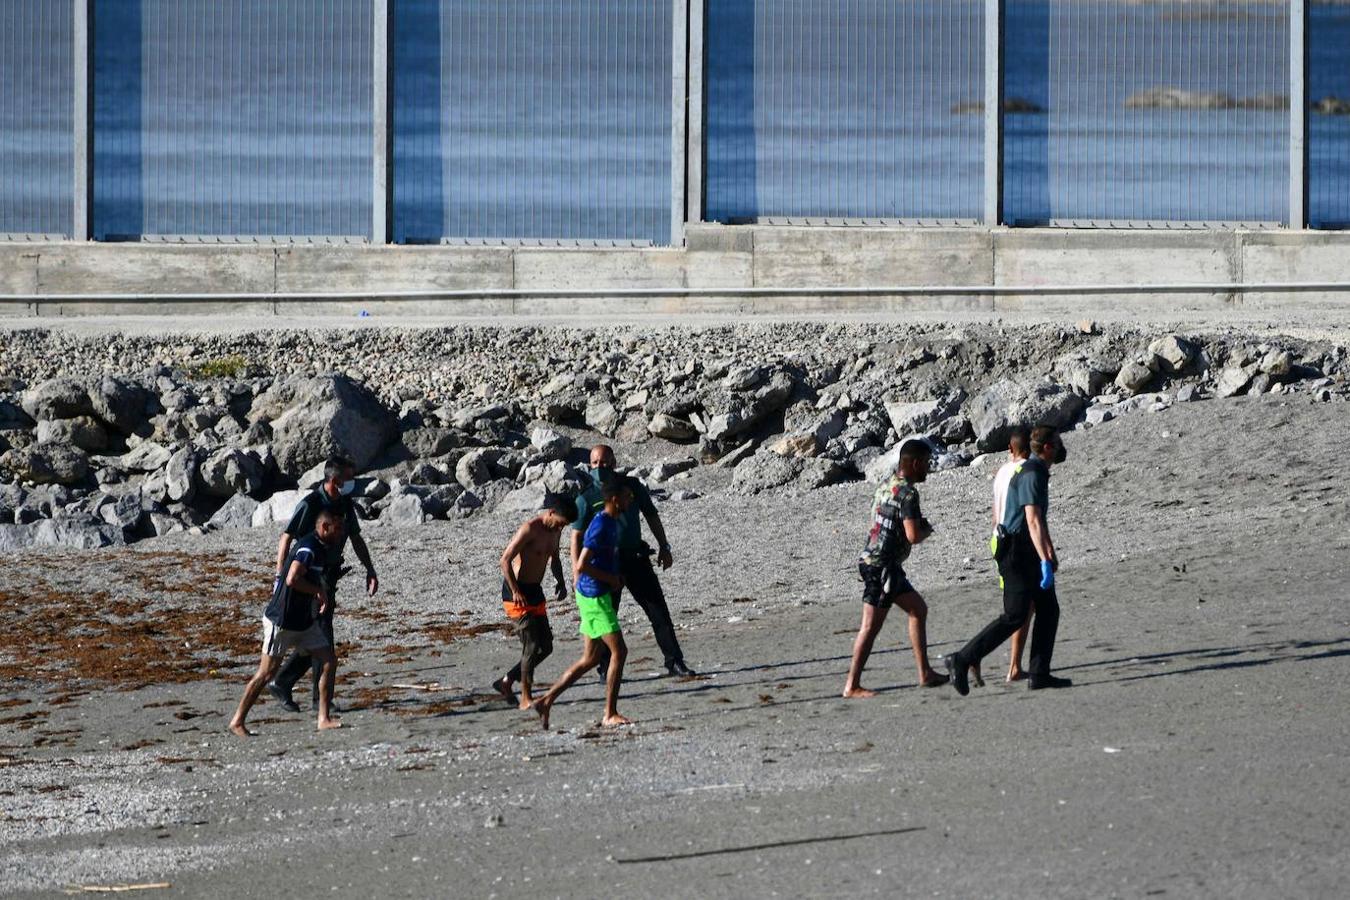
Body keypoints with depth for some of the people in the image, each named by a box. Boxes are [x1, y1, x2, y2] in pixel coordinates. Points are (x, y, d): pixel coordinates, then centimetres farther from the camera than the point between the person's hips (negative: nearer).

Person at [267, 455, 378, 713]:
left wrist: (370, 571, 14)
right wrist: (280, 578, -22)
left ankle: (281, 684, 18)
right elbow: (285, 539, -18)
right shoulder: (310, 504, -17)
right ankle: (319, 698, -3)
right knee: (323, 639, -10)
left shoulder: (345, 505, 6)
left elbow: (356, 538, 18)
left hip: (329, 576, 8)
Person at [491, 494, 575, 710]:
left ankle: (506, 681, 19)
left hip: (535, 592, 9)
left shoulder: (554, 530, 7)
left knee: (545, 647, 9)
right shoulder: (530, 529, -19)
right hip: (517, 591, -9)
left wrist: (560, 582, 9)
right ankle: (526, 698, -5)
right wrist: (515, 591, -25)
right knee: (531, 646, -11)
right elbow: (505, 559, -20)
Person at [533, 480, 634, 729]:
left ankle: (546, 701, 13)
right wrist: (611, 579, -15)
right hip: (594, 596, -10)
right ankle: (610, 714, -2)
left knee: (590, 659, 12)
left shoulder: (610, 522, 12)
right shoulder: (601, 526, -19)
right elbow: (582, 565, -25)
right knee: (619, 651, -7)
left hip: (593, 594, 10)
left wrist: (615, 578, 11)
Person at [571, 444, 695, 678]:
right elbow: (577, 536, -5)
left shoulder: (631, 486, 3)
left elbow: (651, 516, 15)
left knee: (659, 611, 2)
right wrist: (577, 571, -12)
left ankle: (675, 662, 9)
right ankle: (606, 670, 11)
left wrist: (664, 547, 12)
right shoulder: (587, 497, -5)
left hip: (636, 558, 3)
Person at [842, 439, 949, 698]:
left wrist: (918, 524, 11)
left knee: (918, 609, 16)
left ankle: (925, 674, 18)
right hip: (882, 566, -10)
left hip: (871, 559, 10)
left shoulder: (887, 485, 13)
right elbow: (913, 536, -23)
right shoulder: (907, 492, -16)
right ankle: (852, 686, -4)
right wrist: (927, 530, 0)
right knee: (871, 626, -6)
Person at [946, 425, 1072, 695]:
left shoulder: (1038, 473, 16)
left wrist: (1051, 554, 37)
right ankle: (962, 660, -9)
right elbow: (1033, 521, -26)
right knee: (1014, 617, -10)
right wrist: (1045, 562, -31)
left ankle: (1039, 674, 9)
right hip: (1018, 553, -10)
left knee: (1049, 609, 8)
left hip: (1028, 553, 10)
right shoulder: (1032, 475, -17)